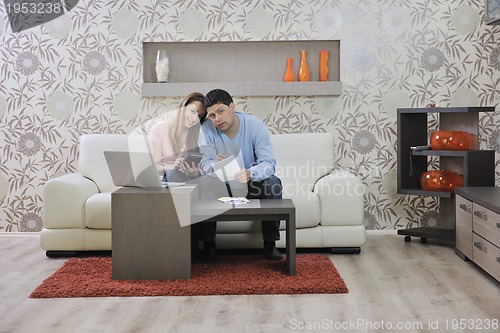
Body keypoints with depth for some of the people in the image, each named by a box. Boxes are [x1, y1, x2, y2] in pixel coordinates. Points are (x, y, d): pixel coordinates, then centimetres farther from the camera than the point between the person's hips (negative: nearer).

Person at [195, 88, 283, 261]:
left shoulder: (255, 125, -17)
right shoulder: (207, 129, -13)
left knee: (273, 182, -31)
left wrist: (250, 174, -48)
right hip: (222, 185, 1)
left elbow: (268, 163, -25)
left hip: (251, 183, 0)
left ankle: (270, 244, -19)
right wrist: (215, 164, -43)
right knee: (202, 184, -30)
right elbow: (204, 165, -17)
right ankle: (208, 245, -18)